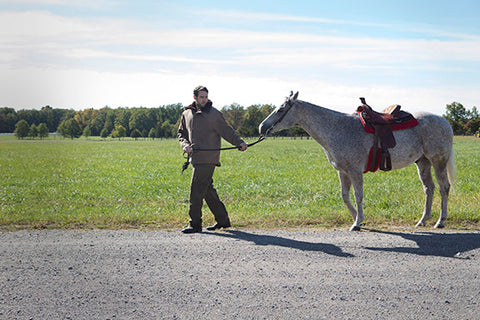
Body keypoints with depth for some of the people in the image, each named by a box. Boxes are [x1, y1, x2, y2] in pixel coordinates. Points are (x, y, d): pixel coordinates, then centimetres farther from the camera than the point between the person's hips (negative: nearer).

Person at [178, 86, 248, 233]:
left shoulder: (214, 114, -1)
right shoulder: (186, 114, 16)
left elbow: (227, 131, -4)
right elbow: (182, 133, 21)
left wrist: (240, 142, -18)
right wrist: (185, 144, 0)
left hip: (207, 159, -6)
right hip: (196, 158, 6)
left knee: (196, 190, -9)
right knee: (207, 190, 9)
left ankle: (195, 224, -2)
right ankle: (223, 220, 18)